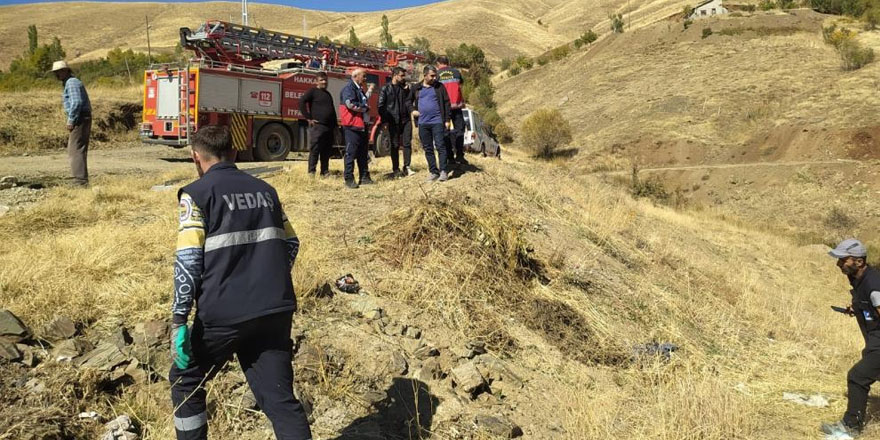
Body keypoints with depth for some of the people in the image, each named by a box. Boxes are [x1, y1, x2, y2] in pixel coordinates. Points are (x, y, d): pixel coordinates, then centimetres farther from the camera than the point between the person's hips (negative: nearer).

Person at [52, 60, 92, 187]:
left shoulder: (71, 83, -10)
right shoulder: (71, 82, 22)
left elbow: (77, 102, -21)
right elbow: (83, 102, 25)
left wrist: (71, 121, -19)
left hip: (79, 119, -11)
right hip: (82, 119, 11)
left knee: (76, 150, -11)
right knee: (78, 150, 13)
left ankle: (80, 181, -12)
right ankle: (81, 180, 17)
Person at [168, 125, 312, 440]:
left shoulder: (197, 193, -3)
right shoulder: (265, 190, 13)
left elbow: (188, 261, -11)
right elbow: (291, 244, 17)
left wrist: (178, 320, -8)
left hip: (224, 314, -4)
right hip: (276, 312, 4)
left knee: (185, 381, 21)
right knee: (280, 397, 9)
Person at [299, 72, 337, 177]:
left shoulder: (328, 94, 22)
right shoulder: (313, 91, 0)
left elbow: (333, 111, 26)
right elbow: (302, 102, -13)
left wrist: (334, 127, 21)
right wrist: (308, 118, -14)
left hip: (329, 127, 7)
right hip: (317, 126, -7)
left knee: (327, 151, 9)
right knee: (314, 150, -7)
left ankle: (325, 172, 16)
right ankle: (311, 172, -4)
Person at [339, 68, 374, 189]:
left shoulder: (359, 89, 20)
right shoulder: (349, 88, -10)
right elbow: (350, 103, -23)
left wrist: (369, 91, 25)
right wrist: (365, 107, -11)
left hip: (362, 125, 10)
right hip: (352, 126, -10)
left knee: (363, 153, 12)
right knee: (351, 153, -6)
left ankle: (364, 177, 19)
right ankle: (349, 179, -2)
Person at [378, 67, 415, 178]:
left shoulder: (405, 87, 11)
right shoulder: (386, 89, -1)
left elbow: (409, 102, 9)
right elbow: (381, 106, -3)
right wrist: (385, 120, -8)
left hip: (406, 120, 3)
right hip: (393, 122, -3)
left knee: (407, 144, -1)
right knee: (395, 146, 3)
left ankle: (406, 167, 6)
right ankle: (395, 169, 9)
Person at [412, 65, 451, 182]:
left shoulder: (439, 87, 2)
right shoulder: (416, 88, 9)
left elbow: (446, 103, 1)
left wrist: (447, 120, -3)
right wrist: (413, 110, 4)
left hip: (437, 121, -3)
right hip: (423, 123, 3)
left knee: (440, 146, -7)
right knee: (428, 149, 7)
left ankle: (443, 171, -4)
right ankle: (433, 172, 14)